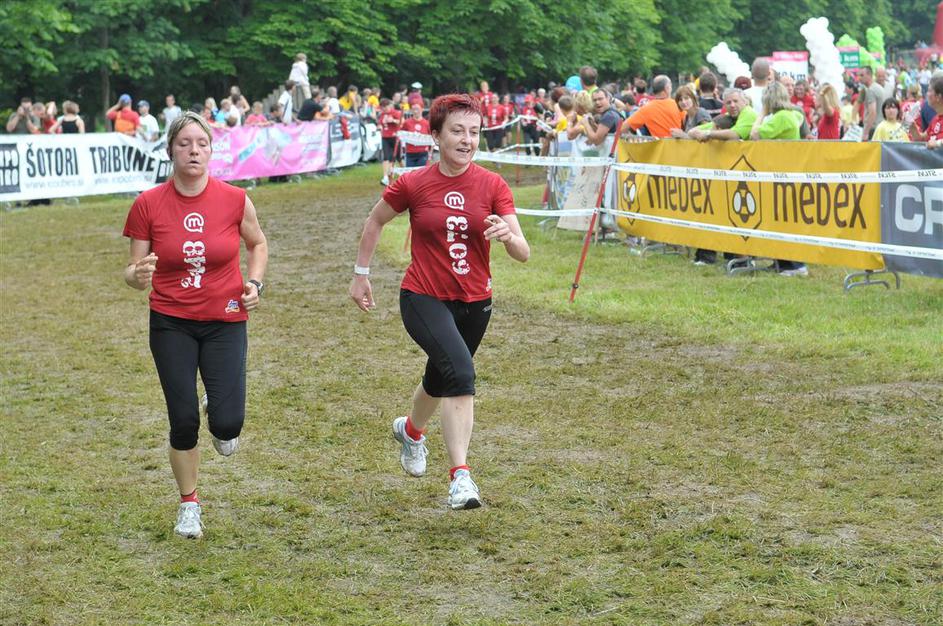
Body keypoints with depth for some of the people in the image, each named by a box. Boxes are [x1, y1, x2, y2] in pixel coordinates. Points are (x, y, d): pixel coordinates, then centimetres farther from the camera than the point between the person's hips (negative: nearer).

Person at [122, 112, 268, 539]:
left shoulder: (234, 200, -9)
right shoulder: (148, 205, -10)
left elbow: (257, 243, 11)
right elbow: (134, 270, -2)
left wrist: (255, 283, -5)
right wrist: (138, 276, -25)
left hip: (225, 322, 0)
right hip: (171, 323, 0)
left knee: (227, 425, -10)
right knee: (183, 421, -1)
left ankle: (219, 408, 30)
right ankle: (189, 506, 23)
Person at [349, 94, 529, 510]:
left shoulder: (493, 186, -7)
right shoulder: (413, 185, -9)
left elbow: (523, 253, -11)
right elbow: (375, 222, 9)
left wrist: (509, 236, -33)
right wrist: (361, 274, 11)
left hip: (474, 303, 4)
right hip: (424, 299, -4)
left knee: (442, 380, 23)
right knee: (460, 372, -27)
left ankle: (411, 430, 56)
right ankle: (460, 477, -26)